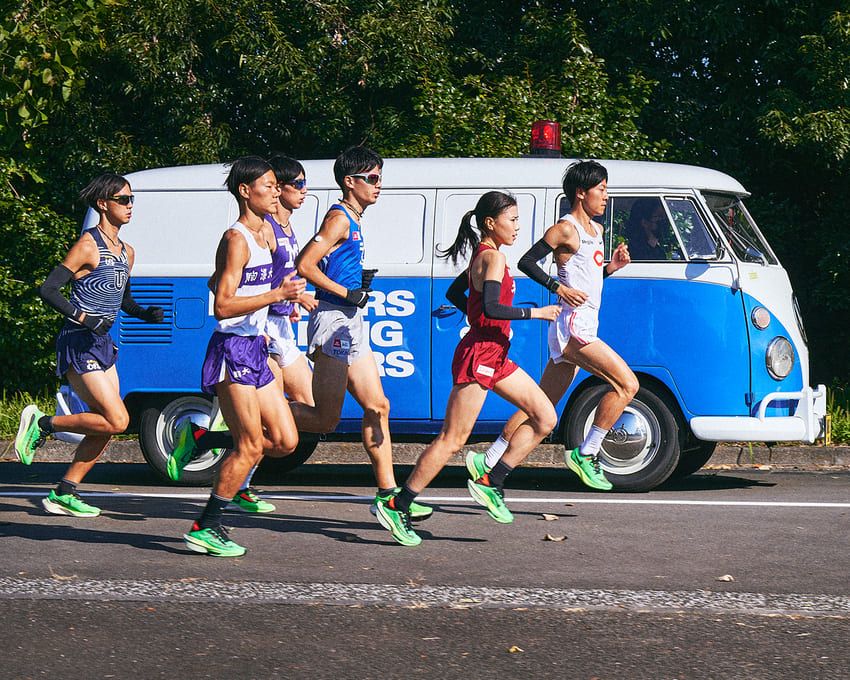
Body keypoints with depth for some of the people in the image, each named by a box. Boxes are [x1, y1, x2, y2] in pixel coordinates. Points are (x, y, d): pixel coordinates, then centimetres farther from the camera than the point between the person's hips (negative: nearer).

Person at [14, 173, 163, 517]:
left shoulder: (126, 252, 13)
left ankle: (64, 494, 11)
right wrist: (82, 318, -24)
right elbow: (47, 290, -15)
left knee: (105, 428, 4)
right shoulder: (88, 246, -12)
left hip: (102, 344, 9)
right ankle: (42, 423, 0)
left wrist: (146, 314, 5)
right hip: (78, 344, -9)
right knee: (116, 420, -15)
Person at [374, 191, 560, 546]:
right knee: (452, 439, -9)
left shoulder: (482, 256, 15)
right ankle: (397, 506, -5)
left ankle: (491, 482, 6)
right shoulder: (493, 257, -14)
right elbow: (491, 308, -26)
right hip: (478, 354, -10)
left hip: (494, 356, 10)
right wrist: (534, 313, -17)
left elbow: (454, 293, 27)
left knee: (545, 418, 7)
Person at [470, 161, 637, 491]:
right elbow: (526, 262, -11)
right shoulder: (565, 229, -8)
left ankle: (488, 462, 12)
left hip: (581, 329, 10)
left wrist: (611, 266, 11)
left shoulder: (595, 230, 20)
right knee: (626, 384, -15)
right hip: (573, 325, -10)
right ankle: (585, 454, -9)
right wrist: (558, 287, -19)